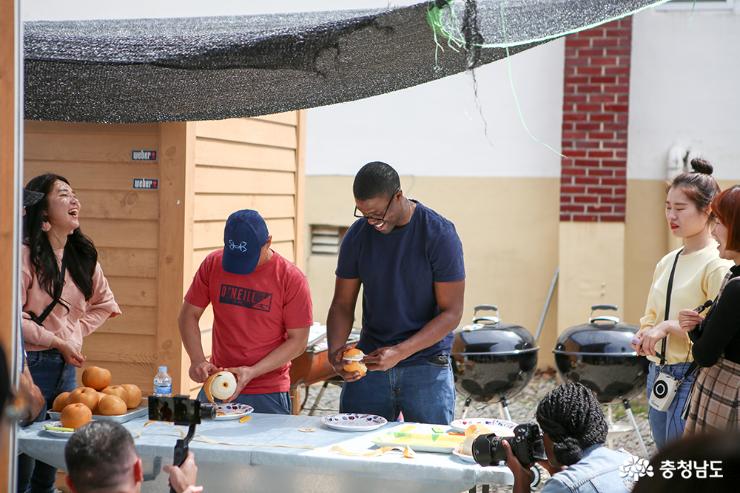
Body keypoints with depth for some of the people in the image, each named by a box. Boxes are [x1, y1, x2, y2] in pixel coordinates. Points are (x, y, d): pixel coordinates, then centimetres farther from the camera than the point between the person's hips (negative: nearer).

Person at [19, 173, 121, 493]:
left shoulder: (83, 256, 8)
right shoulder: (24, 253, -13)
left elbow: (104, 304, 21)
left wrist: (76, 332, 7)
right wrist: (57, 342, -13)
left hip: (67, 365, 7)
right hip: (30, 364, -7)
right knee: (22, 465, -2)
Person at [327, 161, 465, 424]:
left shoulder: (439, 234, -11)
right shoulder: (357, 235, 1)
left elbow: (451, 312, -12)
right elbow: (342, 304, 6)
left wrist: (399, 352, -22)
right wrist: (335, 350, -13)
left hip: (426, 363, -3)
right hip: (370, 361, 3)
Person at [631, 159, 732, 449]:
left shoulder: (718, 265, -12)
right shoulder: (666, 263, 12)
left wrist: (669, 326, -20)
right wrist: (645, 337, 1)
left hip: (692, 378, -8)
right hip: (659, 373, 8)